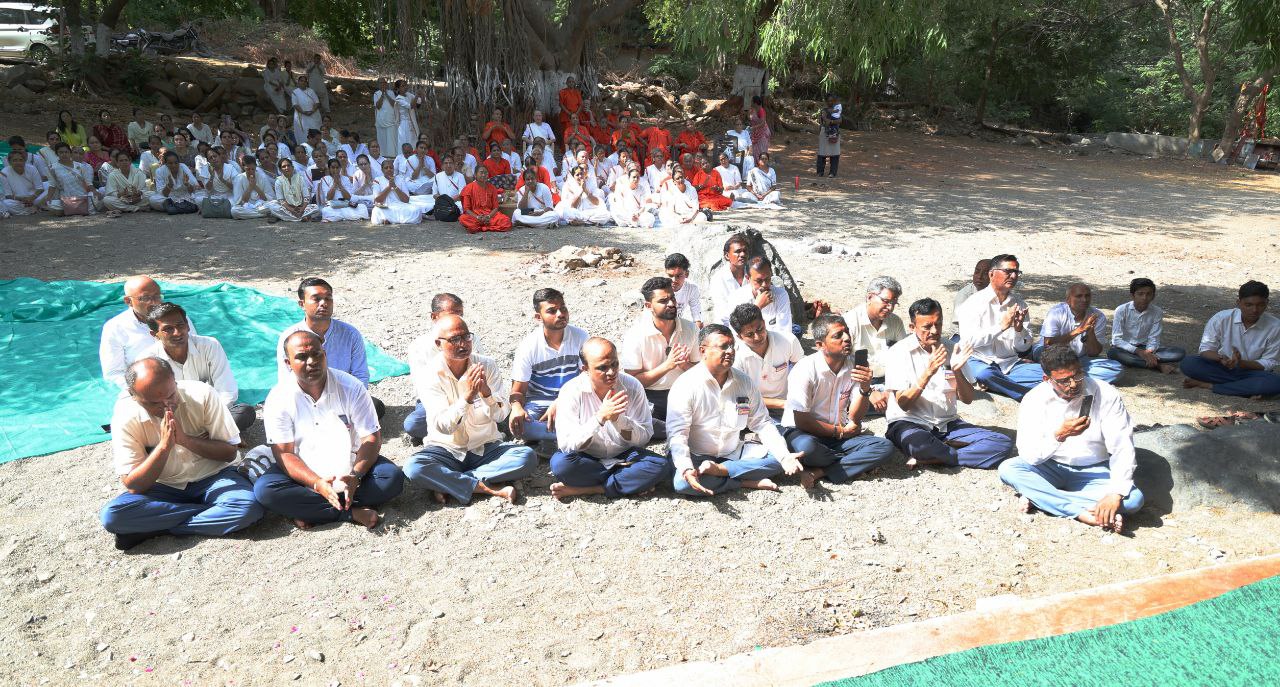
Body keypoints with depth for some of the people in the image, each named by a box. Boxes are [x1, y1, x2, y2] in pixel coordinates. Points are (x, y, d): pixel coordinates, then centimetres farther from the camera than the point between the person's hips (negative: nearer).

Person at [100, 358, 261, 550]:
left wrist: (184, 439, -24)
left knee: (249, 507, -32)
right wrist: (164, 445, -27)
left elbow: (230, 452, -10)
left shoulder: (201, 395, -15)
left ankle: (151, 529, -17)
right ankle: (214, 513, -19)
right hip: (165, 488, 1)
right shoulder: (125, 417, -14)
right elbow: (133, 486, -14)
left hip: (213, 477, -1)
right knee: (111, 515, -28)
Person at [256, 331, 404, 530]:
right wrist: (317, 483, -30)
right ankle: (352, 513, -27)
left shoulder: (351, 388, -8)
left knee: (393, 477, -25)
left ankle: (310, 510, -23)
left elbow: (372, 439, -10)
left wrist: (355, 476, -29)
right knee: (264, 489, -29)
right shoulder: (278, 399, -9)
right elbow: (284, 453, -13)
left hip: (349, 467, 1)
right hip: (304, 473, 0)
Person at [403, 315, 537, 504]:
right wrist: (467, 397, -33)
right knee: (414, 468, -31)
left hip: (486, 447, 2)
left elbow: (501, 415, -11)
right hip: (446, 449, -2)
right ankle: (488, 489, -23)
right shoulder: (430, 374, -11)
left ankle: (447, 483, -19)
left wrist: (486, 392, -31)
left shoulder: (487, 365, -5)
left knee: (528, 456, -25)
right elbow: (442, 426, -19)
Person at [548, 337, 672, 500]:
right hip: (587, 460, -1)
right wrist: (600, 417, -32)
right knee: (560, 463, -32)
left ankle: (585, 489, -20)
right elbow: (566, 444, -21)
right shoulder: (572, 391, -15)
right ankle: (633, 483, -16)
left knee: (662, 466, -25)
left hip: (624, 457, 1)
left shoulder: (632, 386, -10)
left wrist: (617, 419, -29)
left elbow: (644, 437, -11)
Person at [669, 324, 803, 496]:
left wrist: (784, 455, -13)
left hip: (734, 452, 5)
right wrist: (686, 469, -39)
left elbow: (762, 423, 4)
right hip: (697, 456, -5)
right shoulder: (686, 385, -15)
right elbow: (677, 433, -21)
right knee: (683, 482, -36)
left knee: (778, 456, -12)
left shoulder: (744, 383, 1)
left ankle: (720, 470, -22)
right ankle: (749, 482, -22)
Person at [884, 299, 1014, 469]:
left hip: (947, 424, 5)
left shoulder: (952, 351, 8)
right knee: (916, 442, -43)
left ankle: (928, 459, -20)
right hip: (910, 424, -5)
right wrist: (928, 373, -24)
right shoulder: (899, 352, -5)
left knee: (1005, 444, -16)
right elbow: (904, 404, -12)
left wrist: (957, 371, -14)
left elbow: (967, 399, 4)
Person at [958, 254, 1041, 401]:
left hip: (1011, 363, 5)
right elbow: (967, 340, -16)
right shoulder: (974, 302, -3)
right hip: (981, 361, -5)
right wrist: (1002, 326, -17)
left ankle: (994, 384, -25)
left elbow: (1025, 347, 9)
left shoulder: (1019, 303, 11)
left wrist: (1019, 329, -12)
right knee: (983, 374, -39)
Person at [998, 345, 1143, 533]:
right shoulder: (1034, 399, -14)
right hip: (1050, 468, 0)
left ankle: (1040, 497, -27)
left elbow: (1123, 449, -19)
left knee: (1134, 499, -28)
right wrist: (1059, 435, -38)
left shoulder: (1106, 395, -16)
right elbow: (1028, 455, -20)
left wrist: (1115, 494, -32)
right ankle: (1084, 513, -33)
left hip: (1094, 472, 0)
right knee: (1007, 469, -27)